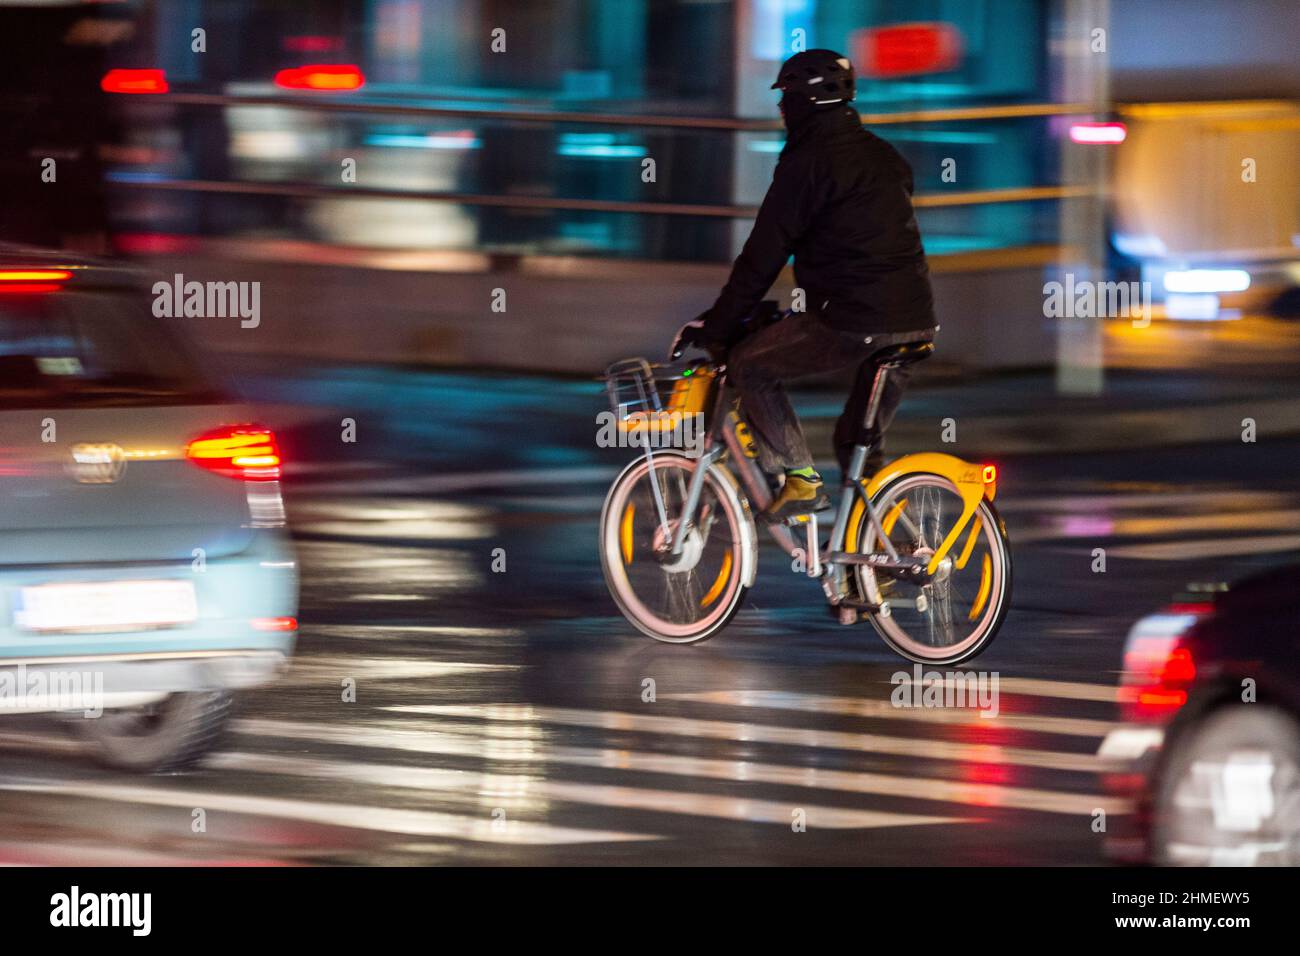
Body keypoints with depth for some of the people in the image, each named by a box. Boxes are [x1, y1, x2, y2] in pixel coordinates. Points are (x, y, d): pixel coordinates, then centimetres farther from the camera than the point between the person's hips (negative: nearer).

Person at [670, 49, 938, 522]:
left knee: (749, 364, 7)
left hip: (854, 321, -8)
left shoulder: (807, 163, -6)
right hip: (915, 319, 8)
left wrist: (715, 327, 1)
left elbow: (764, 256, -6)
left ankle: (799, 478, -1)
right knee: (860, 444, 20)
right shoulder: (885, 156, 19)